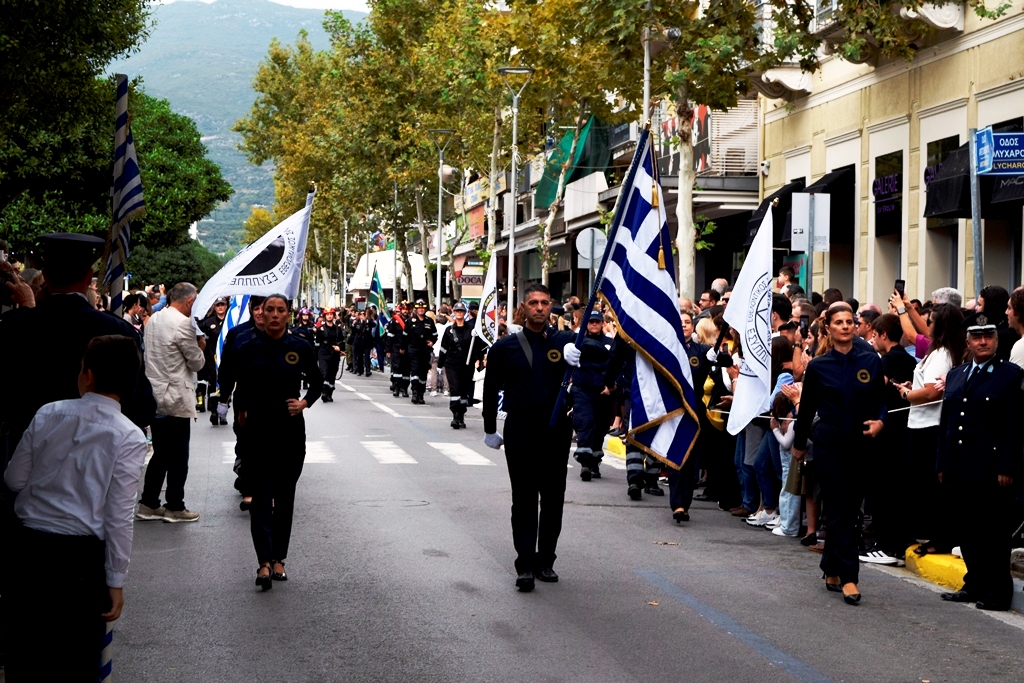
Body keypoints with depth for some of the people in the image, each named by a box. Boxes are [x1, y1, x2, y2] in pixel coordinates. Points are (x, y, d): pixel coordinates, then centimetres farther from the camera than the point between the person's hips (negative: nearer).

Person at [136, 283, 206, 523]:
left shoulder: (154, 319, 9)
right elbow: (197, 363, -10)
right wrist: (200, 346, 8)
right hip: (176, 398, -8)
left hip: (155, 395, 8)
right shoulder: (182, 323, -17)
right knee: (178, 456, 2)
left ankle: (148, 503, 16)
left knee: (160, 453, 15)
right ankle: (175, 507, 8)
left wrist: (192, 345, 16)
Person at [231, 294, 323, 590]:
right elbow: (241, 388, 10)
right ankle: (264, 561, -12)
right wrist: (242, 413, 9)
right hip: (259, 431, -1)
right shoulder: (249, 349, -2)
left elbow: (317, 382, 11)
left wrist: (305, 402, -4)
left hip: (290, 432, 1)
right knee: (261, 496, -7)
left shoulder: (300, 348, -1)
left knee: (284, 496, 8)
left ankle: (278, 558, 17)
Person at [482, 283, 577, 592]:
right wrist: (490, 429, 13)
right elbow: (491, 389, 11)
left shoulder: (565, 341, 2)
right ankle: (525, 565, -3)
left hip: (556, 431, 1)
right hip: (520, 431, -1)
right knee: (524, 499, -2)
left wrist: (577, 353, -41)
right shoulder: (505, 347, 2)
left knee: (553, 498, 7)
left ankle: (545, 561, 17)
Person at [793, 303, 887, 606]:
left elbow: (882, 400, 9)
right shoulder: (818, 366, -1)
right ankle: (848, 577, -5)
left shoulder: (871, 361, 2)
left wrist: (879, 421, -11)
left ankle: (832, 570, 21)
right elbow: (807, 408, 8)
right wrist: (799, 444, 16)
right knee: (840, 510, -5)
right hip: (829, 444, -2)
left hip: (861, 445, 2)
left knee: (850, 510, 7)